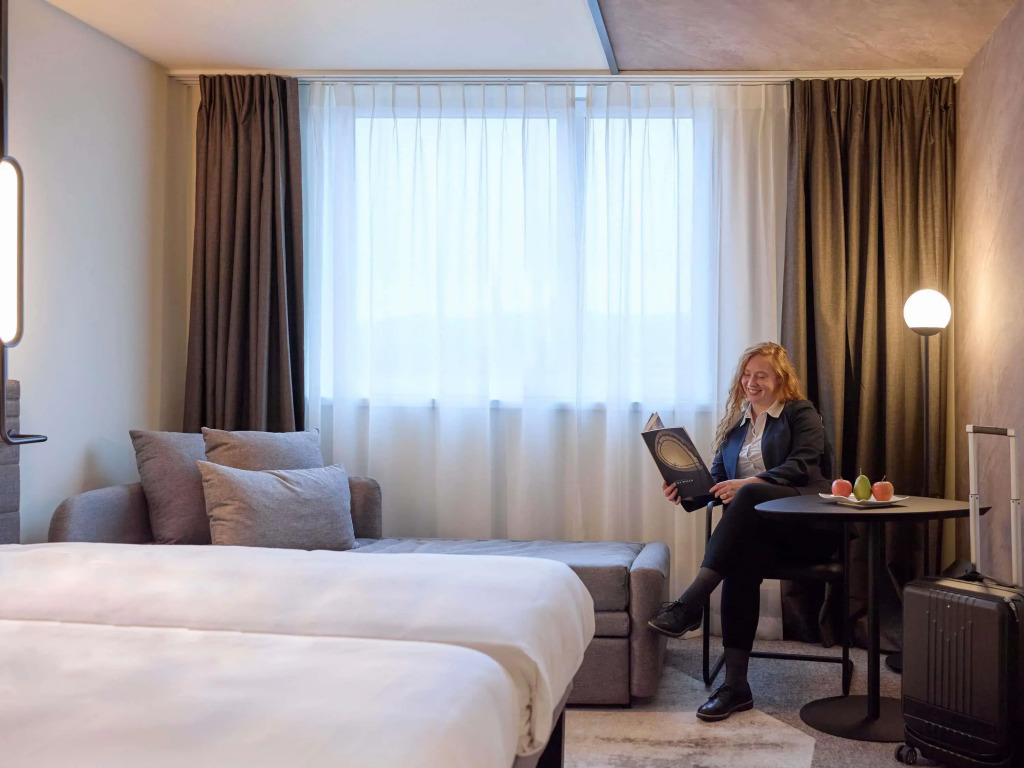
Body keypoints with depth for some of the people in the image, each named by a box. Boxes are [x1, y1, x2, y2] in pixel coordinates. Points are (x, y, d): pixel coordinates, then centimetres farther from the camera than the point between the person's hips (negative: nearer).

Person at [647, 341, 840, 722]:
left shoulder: (801, 413, 10)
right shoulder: (735, 424, 25)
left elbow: (802, 466, -8)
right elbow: (716, 479, 19)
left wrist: (749, 484, -23)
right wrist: (686, 490, -4)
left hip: (809, 523, -4)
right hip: (757, 529, 4)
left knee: (751, 496, -35)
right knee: (741, 558, -33)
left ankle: (690, 604, -42)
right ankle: (736, 685, -35)